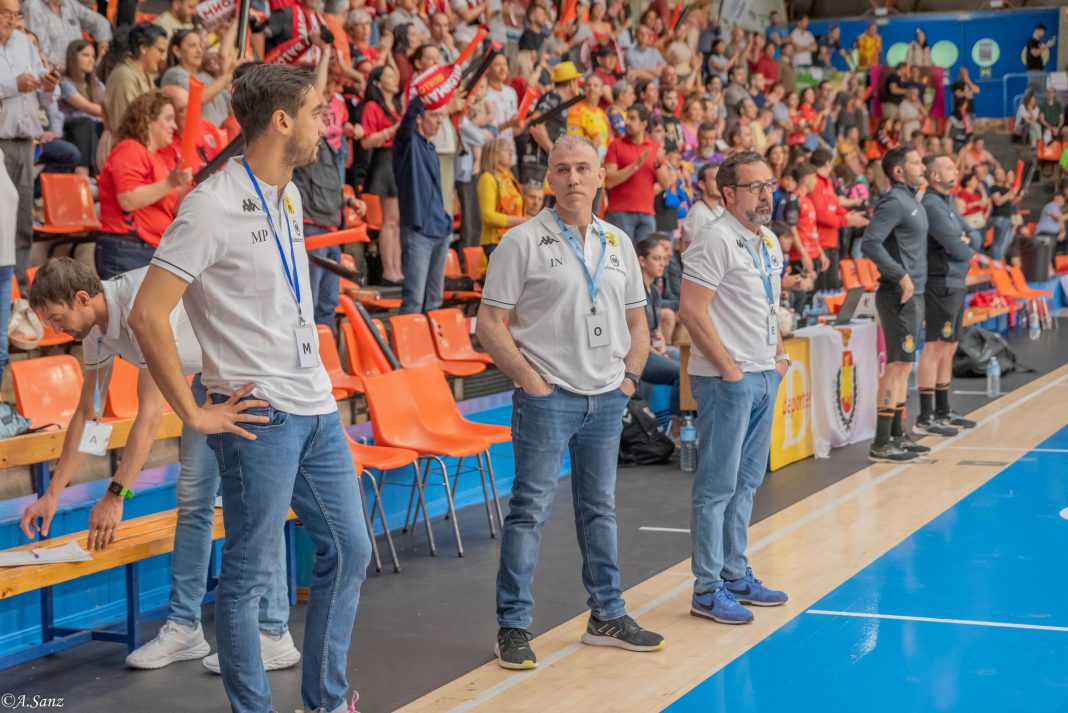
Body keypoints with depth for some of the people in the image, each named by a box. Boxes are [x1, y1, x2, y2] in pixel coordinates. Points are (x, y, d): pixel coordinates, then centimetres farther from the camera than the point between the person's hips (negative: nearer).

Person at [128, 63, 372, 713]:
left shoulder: (288, 197, 12)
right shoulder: (215, 206, -15)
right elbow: (148, 315, -20)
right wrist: (194, 413, -16)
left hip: (317, 409, 9)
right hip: (260, 416, -9)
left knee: (349, 551, 14)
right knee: (251, 573, 1)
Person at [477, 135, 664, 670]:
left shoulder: (618, 243, 12)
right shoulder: (524, 241, -5)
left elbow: (636, 321, 20)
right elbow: (490, 323, -7)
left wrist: (630, 375, 7)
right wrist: (529, 379, -12)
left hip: (607, 398, 5)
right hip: (548, 396, -5)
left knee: (600, 508, 14)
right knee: (530, 510, -4)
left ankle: (607, 616, 25)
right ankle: (513, 626, 3)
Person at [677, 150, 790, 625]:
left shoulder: (769, 242, 14)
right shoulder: (717, 240, -14)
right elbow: (691, 309, -19)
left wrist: (780, 356, 12)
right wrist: (728, 367, -17)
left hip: (764, 376, 9)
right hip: (727, 379, -9)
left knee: (746, 482, 15)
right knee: (717, 486, -3)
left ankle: (735, 575, 25)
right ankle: (708, 590, 3)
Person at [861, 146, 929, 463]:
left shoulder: (911, 201, 15)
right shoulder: (894, 202, -14)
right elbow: (870, 243, -25)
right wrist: (902, 276, -22)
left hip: (913, 293, 10)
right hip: (900, 295, -10)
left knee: (903, 365, 14)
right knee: (897, 365, -9)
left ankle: (896, 436, 22)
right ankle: (881, 444, -6)